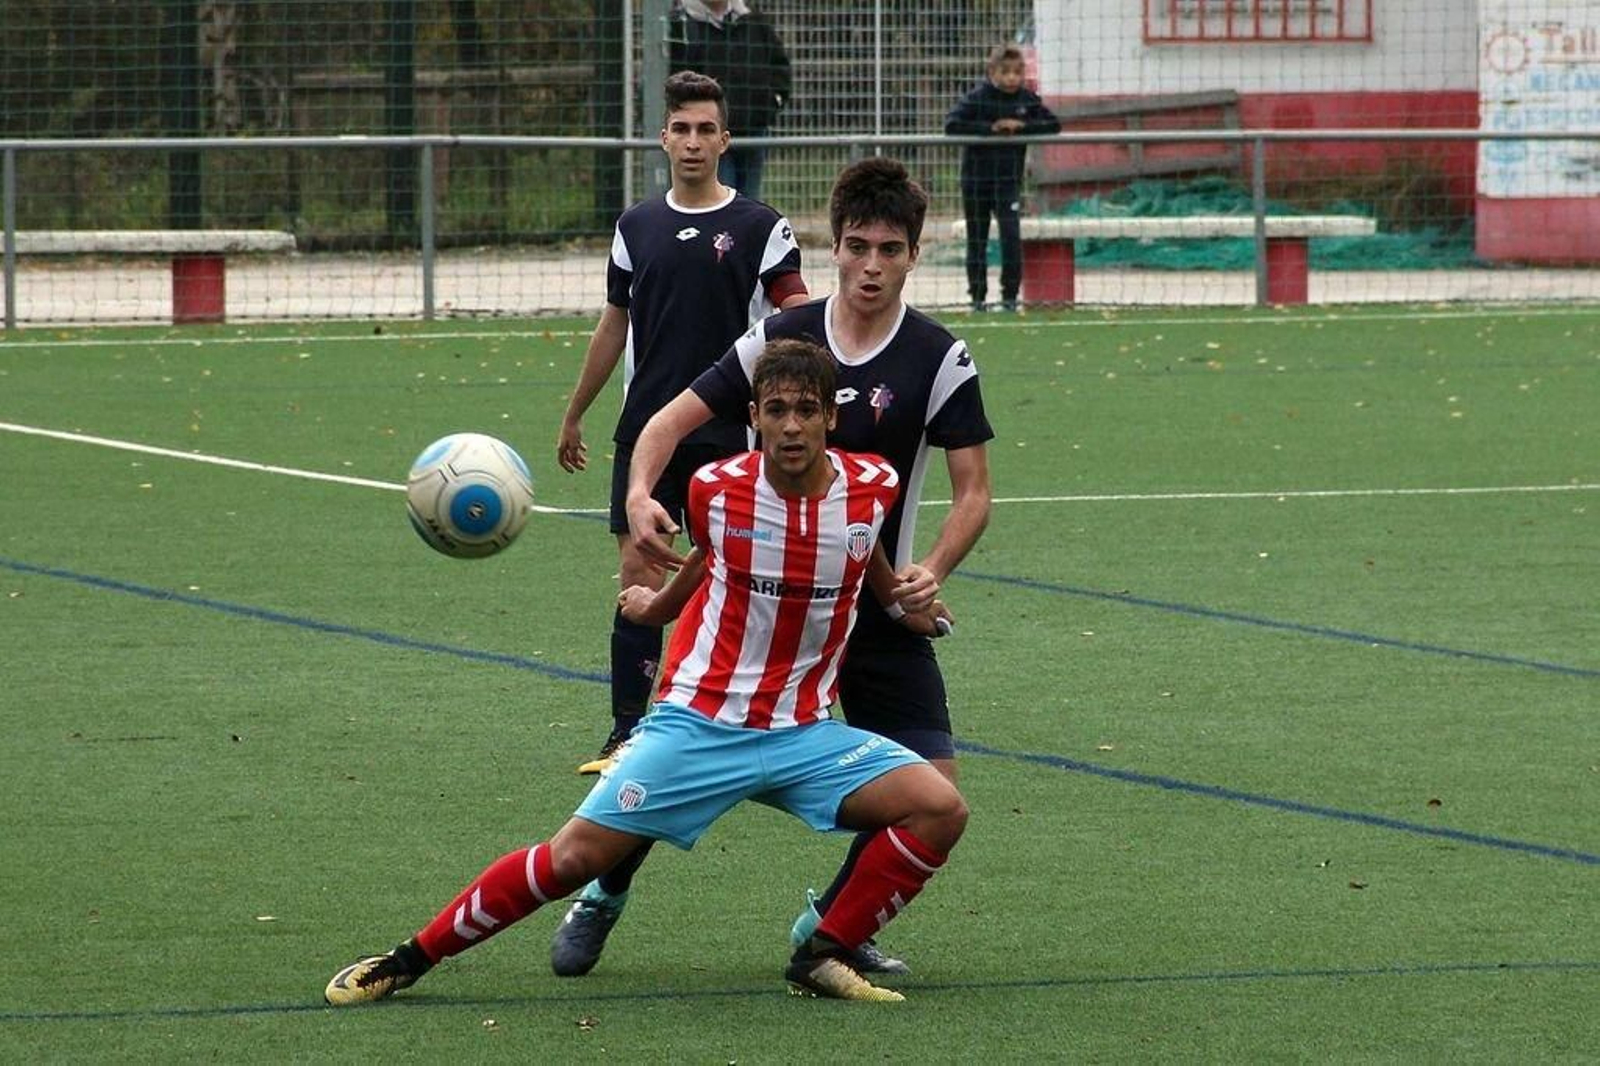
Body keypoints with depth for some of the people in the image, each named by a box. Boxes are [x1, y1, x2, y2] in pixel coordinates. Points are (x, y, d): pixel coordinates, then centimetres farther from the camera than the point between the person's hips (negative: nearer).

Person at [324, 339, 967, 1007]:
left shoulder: (874, 488, -5)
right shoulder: (716, 489, -8)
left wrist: (902, 599, 26)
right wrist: (660, 603, 31)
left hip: (804, 732, 2)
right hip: (699, 721, -2)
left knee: (940, 811, -17)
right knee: (574, 856, -10)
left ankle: (822, 960, -4)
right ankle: (408, 961, 5)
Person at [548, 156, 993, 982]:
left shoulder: (939, 359, -6)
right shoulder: (782, 337, -2)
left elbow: (973, 490, -4)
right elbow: (672, 420, 2)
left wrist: (933, 571, -23)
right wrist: (640, 493, -19)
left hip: (877, 610, 0)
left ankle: (832, 921, 16)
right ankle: (604, 893, 22)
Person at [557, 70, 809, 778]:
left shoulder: (760, 228, -2)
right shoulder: (636, 227, 9)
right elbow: (615, 326, 19)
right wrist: (574, 417, 23)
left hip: (727, 436, -3)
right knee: (638, 576, -1)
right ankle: (627, 734, 4)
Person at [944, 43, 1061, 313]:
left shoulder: (1027, 99, 0)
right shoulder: (978, 98, -10)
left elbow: (1054, 124, -2)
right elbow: (952, 124, -21)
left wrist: (1022, 127, -16)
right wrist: (990, 128, -24)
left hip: (1008, 181, 1)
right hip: (976, 179, -1)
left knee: (1011, 235, -13)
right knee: (976, 240, 6)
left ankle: (1010, 295, -5)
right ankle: (978, 296, 16)